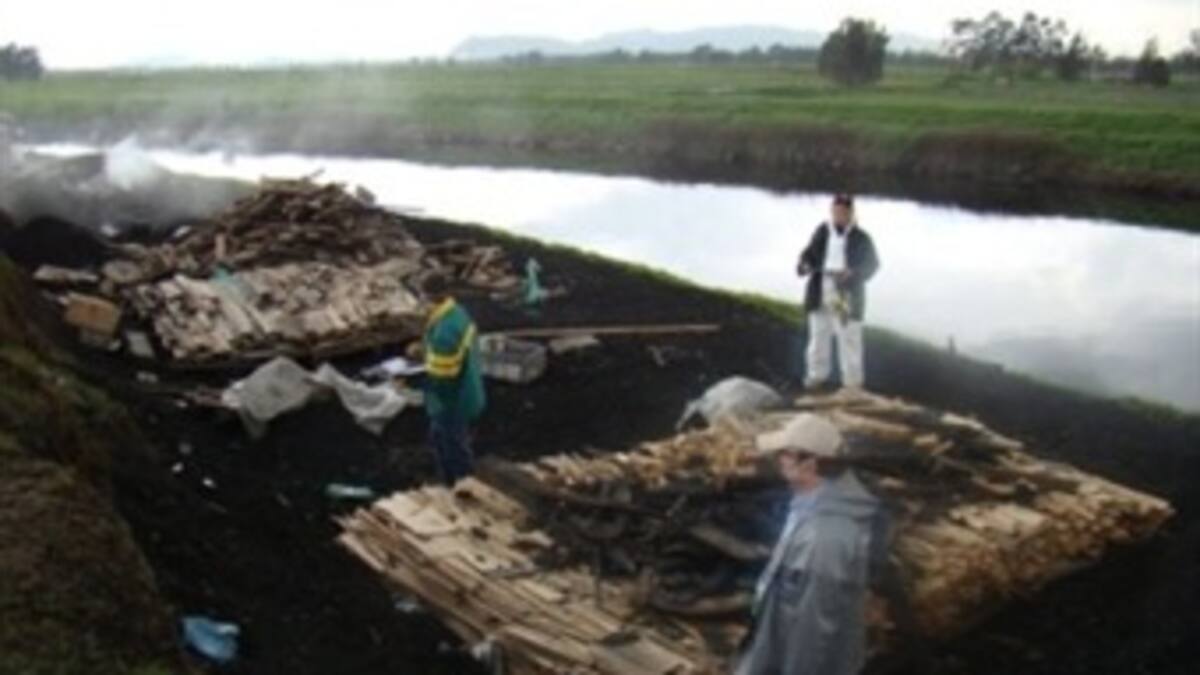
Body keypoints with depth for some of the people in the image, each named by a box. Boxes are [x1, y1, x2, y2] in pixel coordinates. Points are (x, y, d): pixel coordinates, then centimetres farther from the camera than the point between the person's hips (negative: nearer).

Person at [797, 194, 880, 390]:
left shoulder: (861, 238, -3)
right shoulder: (822, 231, 7)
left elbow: (872, 265, 0)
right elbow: (809, 253, 13)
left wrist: (852, 273, -19)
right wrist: (804, 265, -11)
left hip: (846, 297, -4)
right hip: (820, 296, 4)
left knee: (849, 338, 1)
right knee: (818, 336, 12)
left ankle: (853, 381, 11)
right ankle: (818, 375, 25)